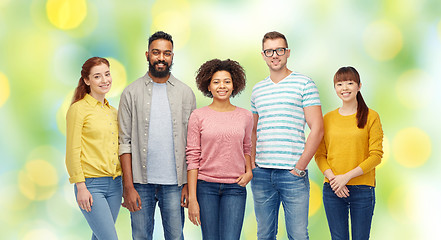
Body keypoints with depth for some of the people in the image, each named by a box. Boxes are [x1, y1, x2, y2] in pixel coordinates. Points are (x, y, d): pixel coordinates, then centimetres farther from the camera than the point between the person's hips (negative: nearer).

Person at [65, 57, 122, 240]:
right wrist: (81, 187, -13)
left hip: (115, 184, 7)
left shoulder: (112, 111, 14)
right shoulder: (78, 109, -6)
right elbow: (72, 151, -8)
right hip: (91, 184, -6)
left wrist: (125, 186, 15)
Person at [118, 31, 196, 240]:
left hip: (174, 183, 1)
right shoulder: (131, 93, 3)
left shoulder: (185, 93, 6)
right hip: (141, 182, -1)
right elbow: (125, 142, 0)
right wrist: (128, 187, -7)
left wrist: (190, 184, -1)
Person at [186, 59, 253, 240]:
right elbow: (193, 157, -2)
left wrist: (249, 171, 2)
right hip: (206, 186, -1)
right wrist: (192, 198, -6)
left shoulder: (245, 116, 7)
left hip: (235, 187, 1)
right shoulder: (198, 116, 0)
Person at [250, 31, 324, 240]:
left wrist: (299, 168, -9)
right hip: (261, 173, 4)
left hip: (293, 174, -4)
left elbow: (317, 129, -5)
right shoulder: (257, 90, 14)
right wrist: (252, 164, 7)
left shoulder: (303, 83, 0)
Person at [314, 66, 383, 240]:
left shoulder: (371, 117, 0)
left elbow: (376, 155, -6)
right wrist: (332, 177, -10)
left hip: (362, 189, -2)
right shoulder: (328, 118, 9)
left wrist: (347, 176, -14)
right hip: (332, 190, 2)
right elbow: (320, 154, 7)